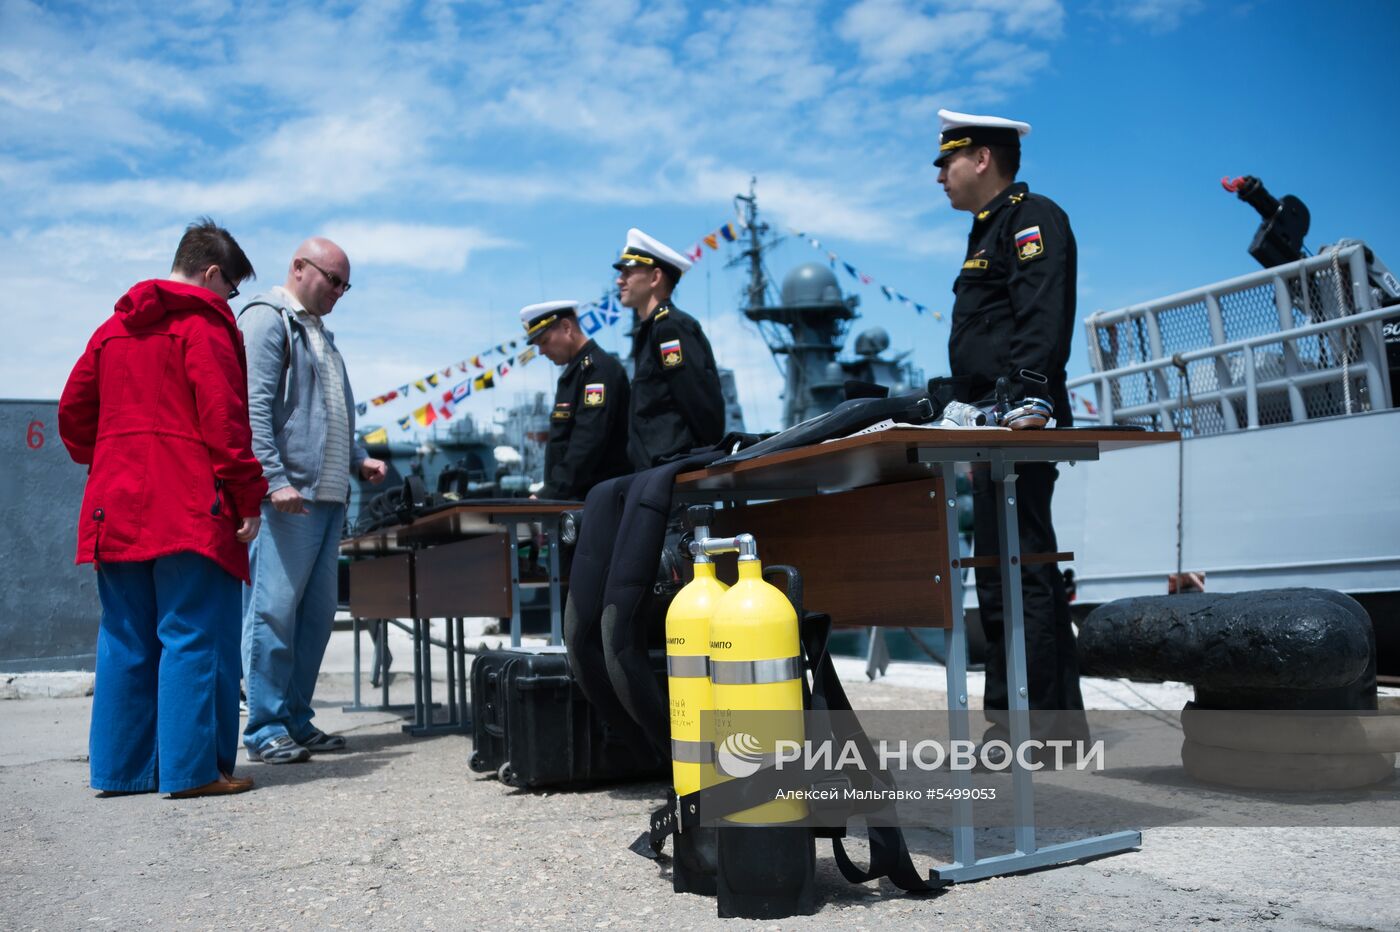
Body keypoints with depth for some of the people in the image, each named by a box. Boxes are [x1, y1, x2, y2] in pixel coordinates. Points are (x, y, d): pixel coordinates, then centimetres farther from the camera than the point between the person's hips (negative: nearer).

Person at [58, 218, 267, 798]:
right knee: (195, 638, -3)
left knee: (126, 639, 12)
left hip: (116, 510, 8)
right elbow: (225, 419, -14)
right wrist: (248, 498, -12)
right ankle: (193, 768, -1)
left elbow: (72, 414, 19)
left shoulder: (113, 329, 18)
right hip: (191, 511, -7)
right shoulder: (205, 325, -5)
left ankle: (121, 767, 17)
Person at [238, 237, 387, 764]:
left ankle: (297, 720, 17)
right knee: (275, 611, -6)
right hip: (286, 497, -9)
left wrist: (358, 460, 15)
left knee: (317, 613, 9)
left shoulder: (319, 333, 24)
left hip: (328, 496, 9)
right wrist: (275, 480, -21)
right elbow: (255, 408, -14)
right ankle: (266, 729, 1)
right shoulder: (266, 318, -3)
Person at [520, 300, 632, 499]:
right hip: (575, 497, 9)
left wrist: (551, 494, -23)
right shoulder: (574, 372, 20)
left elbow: (588, 442, -21)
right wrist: (548, 492, 10)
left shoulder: (599, 368, -11)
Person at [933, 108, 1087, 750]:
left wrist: (1034, 392, -32)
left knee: (1014, 576, -11)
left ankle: (1028, 724, -6)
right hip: (994, 429, 11)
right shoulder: (989, 232, 26)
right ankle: (1061, 720, 21)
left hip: (1019, 422, -11)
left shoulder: (1033, 217, -4)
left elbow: (1043, 318, -20)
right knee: (1027, 574, 13)